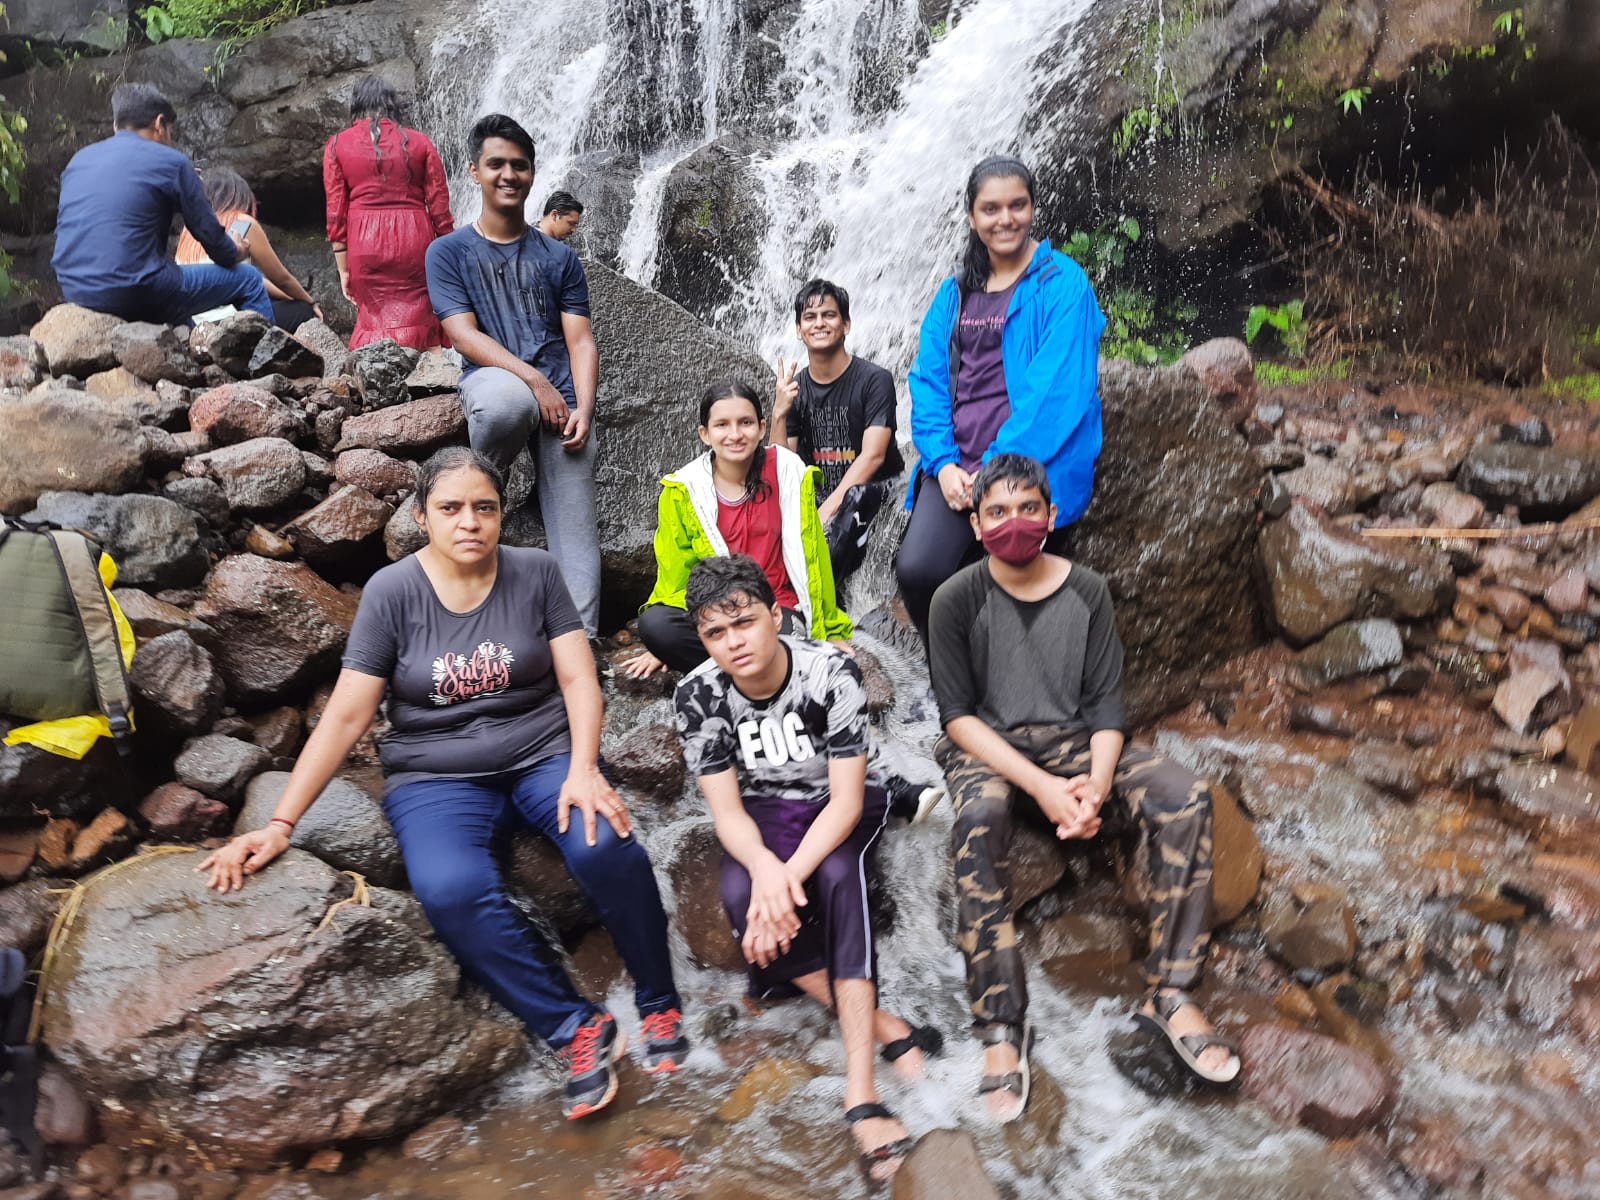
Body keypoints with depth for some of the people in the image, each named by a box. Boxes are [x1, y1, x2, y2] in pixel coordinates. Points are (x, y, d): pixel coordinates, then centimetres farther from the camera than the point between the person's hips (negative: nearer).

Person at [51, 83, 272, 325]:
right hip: (134, 294, -7)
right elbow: (207, 230, 0)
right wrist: (234, 254, 22)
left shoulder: (79, 159, 16)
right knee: (249, 280, 9)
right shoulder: (170, 161, -3)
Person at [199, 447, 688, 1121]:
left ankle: (660, 1006, -6)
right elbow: (345, 717, -4)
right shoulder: (392, 592, -3)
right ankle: (576, 1029, -15)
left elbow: (578, 679, -3)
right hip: (437, 779, 0)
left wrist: (582, 771, -20)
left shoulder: (535, 573, 0)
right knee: (451, 890, -33)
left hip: (545, 754, 1)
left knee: (604, 845, -30)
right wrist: (280, 825, -10)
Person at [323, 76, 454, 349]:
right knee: (420, 324, 1)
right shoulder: (420, 142, 8)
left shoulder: (337, 145, 9)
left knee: (373, 320, 7)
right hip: (413, 240, 0)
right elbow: (439, 208, 4)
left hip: (364, 244, 1)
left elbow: (336, 213, 4)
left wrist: (343, 269, 6)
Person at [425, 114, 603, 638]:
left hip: (561, 397, 2)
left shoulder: (558, 257, 18)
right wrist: (534, 381, -16)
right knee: (506, 401, -39)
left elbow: (581, 341, 9)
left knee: (574, 528, -10)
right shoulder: (449, 252, 11)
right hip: (492, 382, -2)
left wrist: (583, 409, -9)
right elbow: (465, 336, -2)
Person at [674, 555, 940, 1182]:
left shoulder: (831, 672, -24)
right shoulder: (697, 696, -16)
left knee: (838, 875, -35)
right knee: (741, 898, -31)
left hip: (836, 807, -2)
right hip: (763, 816, 2)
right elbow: (727, 809, -15)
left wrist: (791, 875, -39)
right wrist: (765, 869, -38)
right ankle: (887, 1030, -21)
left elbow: (846, 798, -23)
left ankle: (861, 1095, -38)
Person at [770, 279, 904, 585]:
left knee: (854, 498, -37)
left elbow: (872, 456, -17)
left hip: (872, 492, -4)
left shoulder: (873, 379, -7)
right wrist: (780, 413, -14)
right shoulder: (794, 389, 6)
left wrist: (827, 512, -26)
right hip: (818, 496, 4)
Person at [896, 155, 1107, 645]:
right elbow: (928, 380, 11)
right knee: (916, 570, -17)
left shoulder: (1062, 282, -1)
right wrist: (943, 462, -5)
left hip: (1032, 468, -4)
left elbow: (1056, 387, -11)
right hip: (957, 467, 4)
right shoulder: (955, 292, 15)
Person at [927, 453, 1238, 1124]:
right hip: (985, 750, -3)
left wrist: (1095, 787, -19)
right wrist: (1041, 786, -22)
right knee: (979, 820, -38)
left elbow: (1106, 707, 1)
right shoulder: (958, 601, -6)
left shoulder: (1086, 592, 2)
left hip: (1073, 743, 3)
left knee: (1186, 799, -22)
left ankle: (1170, 993, -13)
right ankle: (1001, 1026, -29)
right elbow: (958, 715, -10)